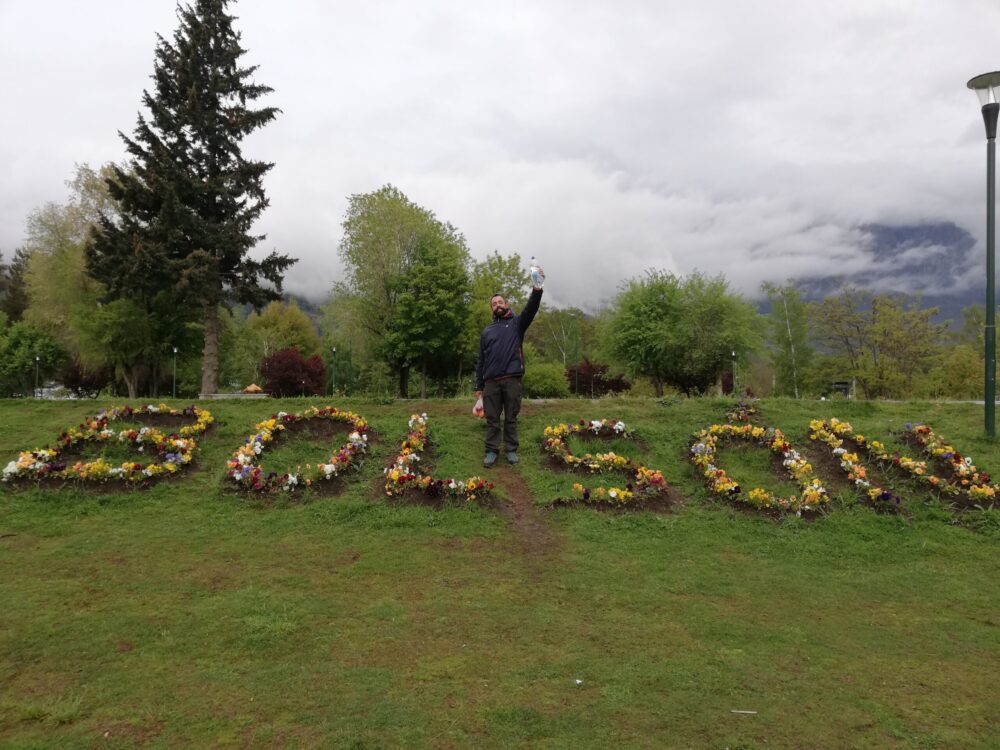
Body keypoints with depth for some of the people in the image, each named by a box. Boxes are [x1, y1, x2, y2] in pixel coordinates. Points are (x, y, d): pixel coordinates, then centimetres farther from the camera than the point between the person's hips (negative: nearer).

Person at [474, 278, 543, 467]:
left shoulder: (517, 323, 10)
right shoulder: (487, 331, 18)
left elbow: (530, 309, -11)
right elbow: (481, 360, 16)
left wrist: (537, 290, -30)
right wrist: (479, 386, 10)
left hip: (512, 379, -2)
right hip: (491, 381, 2)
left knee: (511, 418, 4)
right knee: (492, 418, 4)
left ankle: (511, 450, 13)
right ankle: (492, 451, 11)